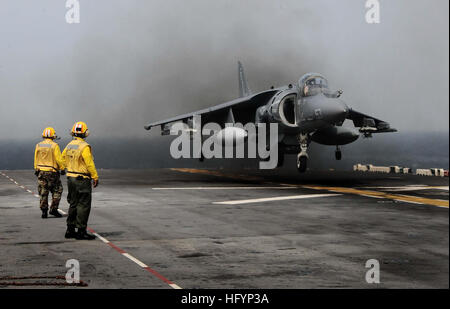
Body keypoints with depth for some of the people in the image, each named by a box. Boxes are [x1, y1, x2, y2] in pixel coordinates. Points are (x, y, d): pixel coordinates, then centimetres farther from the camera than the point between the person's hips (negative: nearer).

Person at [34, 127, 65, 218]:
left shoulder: (38, 146, 4)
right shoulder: (54, 146, -11)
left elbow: (36, 159, 9)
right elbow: (59, 159, -12)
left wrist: (36, 170, 18)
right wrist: (62, 169, -1)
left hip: (41, 171, 4)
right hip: (52, 172, -4)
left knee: (43, 192, 8)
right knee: (57, 190, 9)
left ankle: (44, 211, 6)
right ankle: (53, 209, 2)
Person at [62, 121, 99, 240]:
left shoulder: (69, 146, 6)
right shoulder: (84, 147, -17)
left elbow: (63, 158, 16)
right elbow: (90, 164, -18)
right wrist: (95, 177, -10)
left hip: (70, 178, 8)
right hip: (82, 180, -8)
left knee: (74, 204, 16)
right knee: (83, 205, -2)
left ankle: (70, 230, 19)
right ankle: (81, 231, -2)